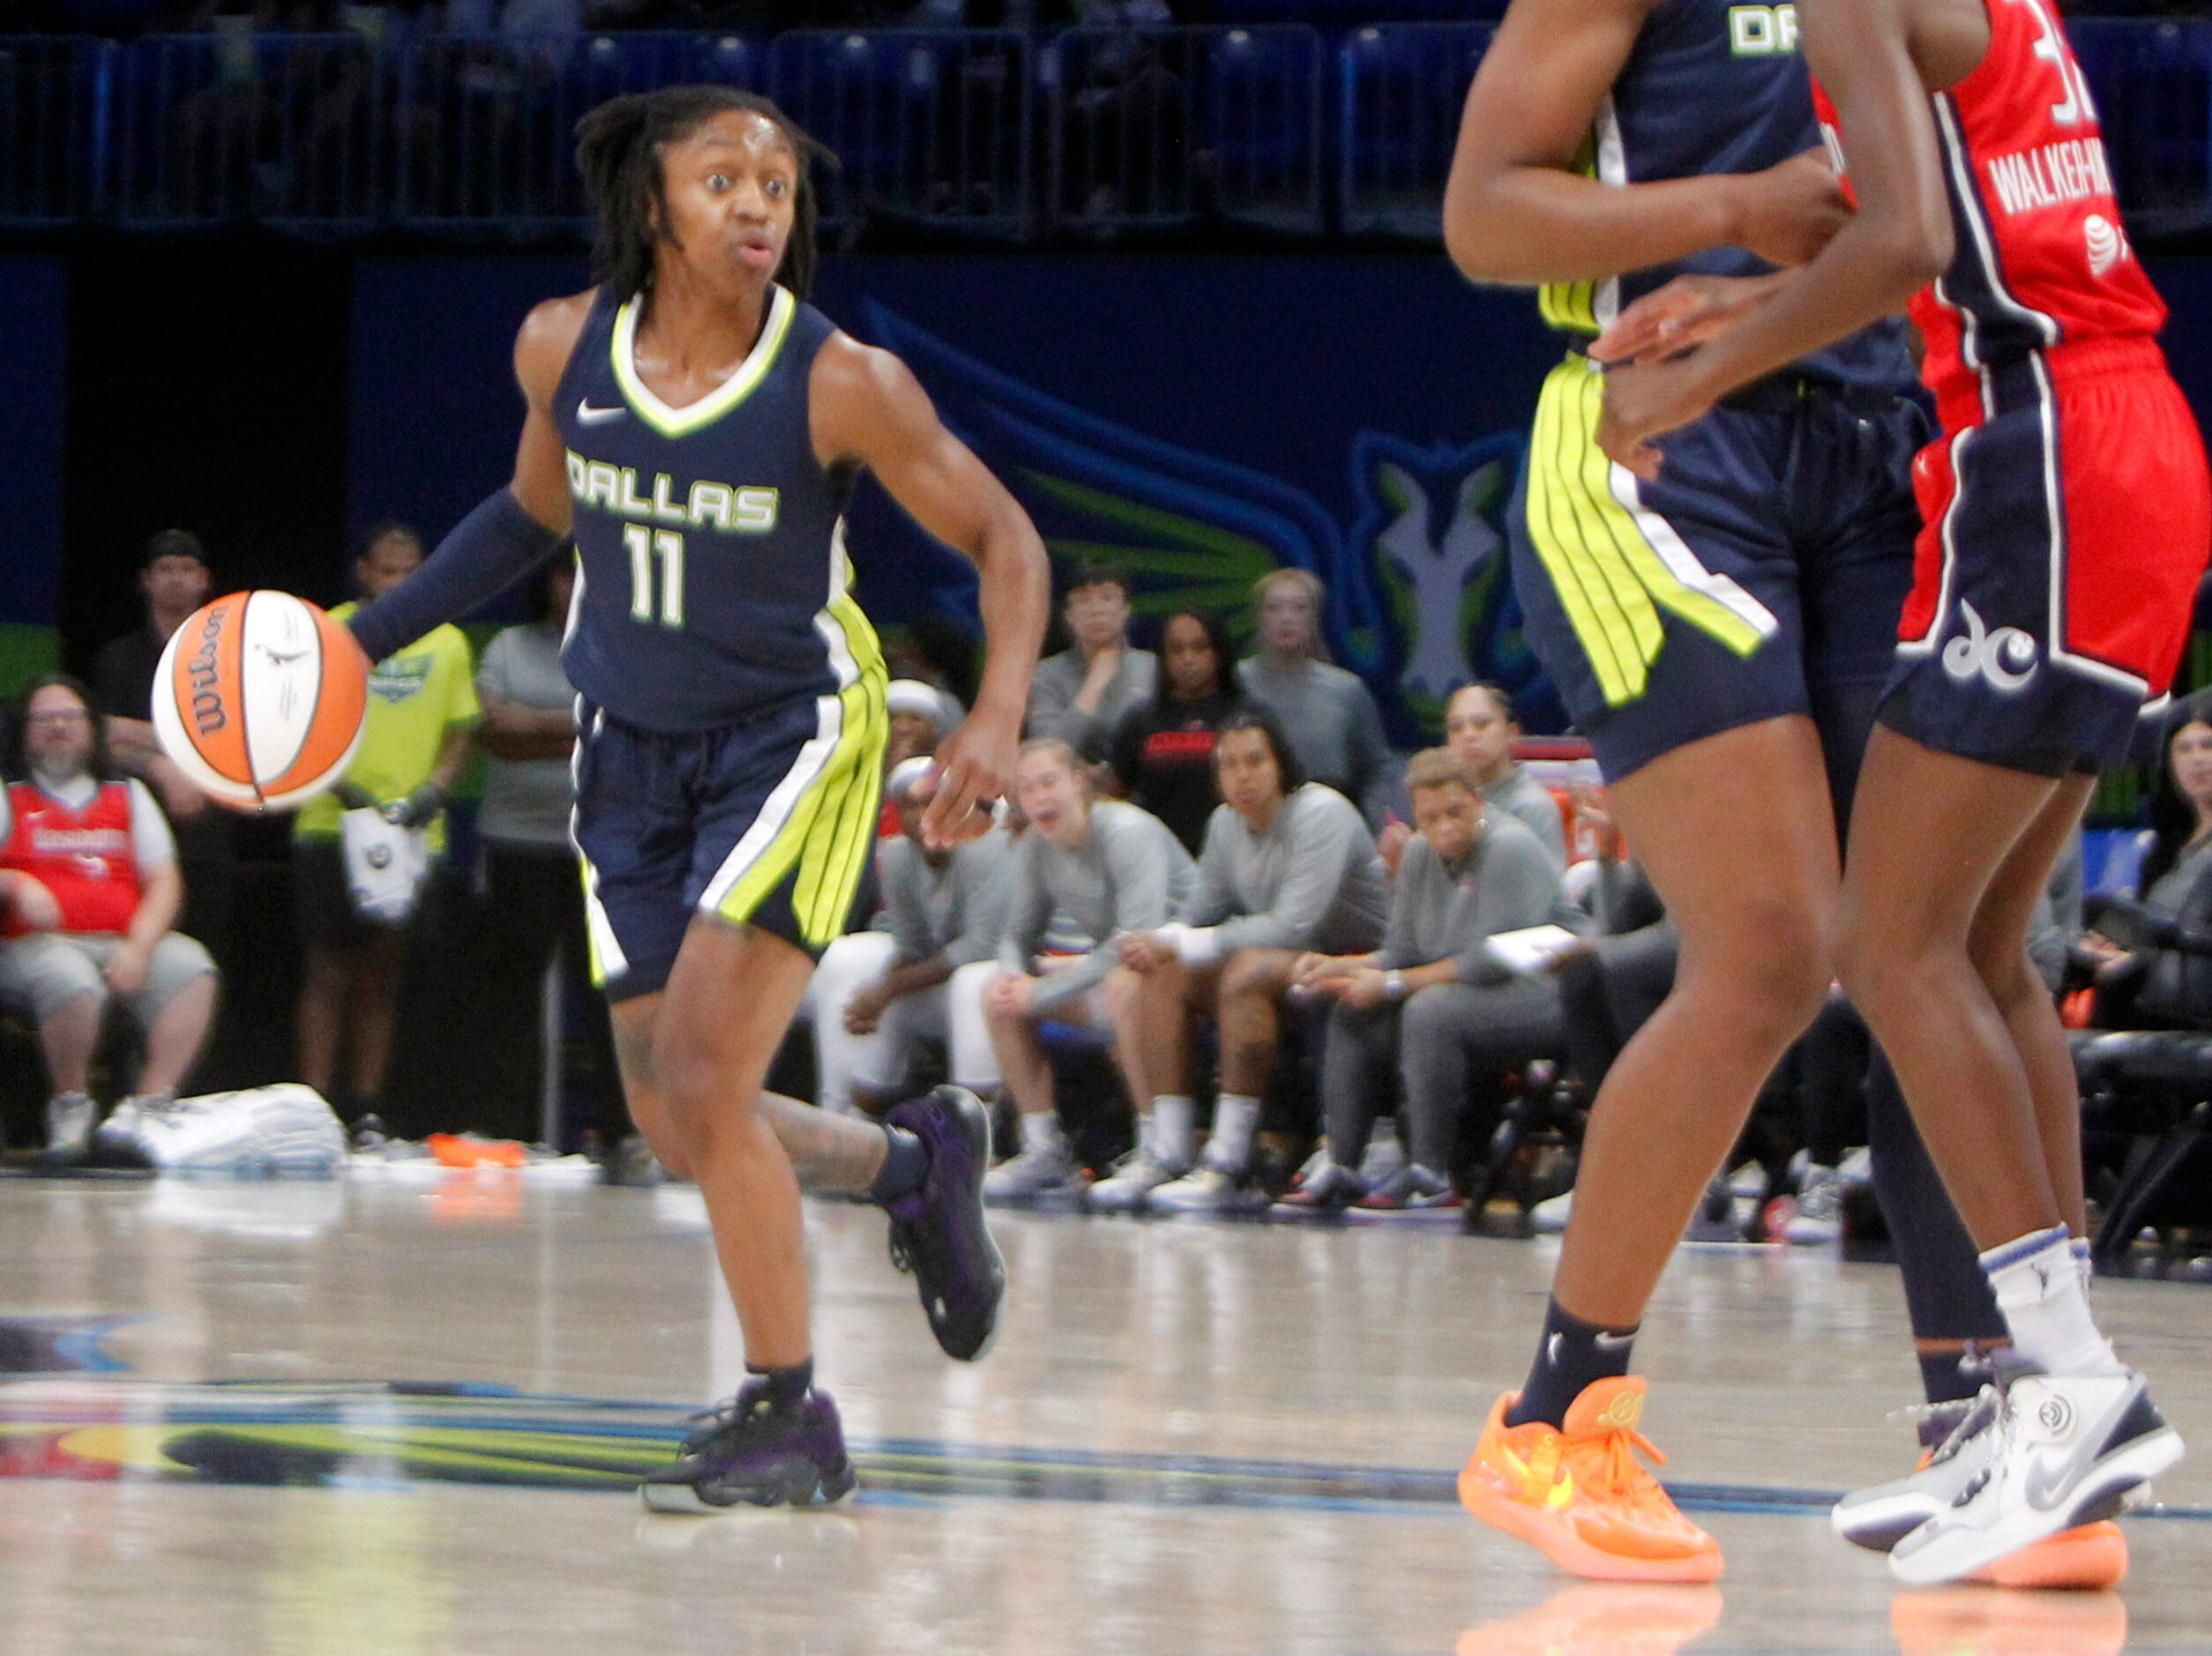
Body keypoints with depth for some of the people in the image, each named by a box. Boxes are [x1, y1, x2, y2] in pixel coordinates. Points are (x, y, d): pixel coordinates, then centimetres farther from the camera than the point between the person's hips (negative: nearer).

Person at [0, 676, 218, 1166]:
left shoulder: (129, 796, 23)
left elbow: (164, 882, 12)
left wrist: (138, 949, -6)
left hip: (125, 945, 3)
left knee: (191, 968, -28)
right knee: (71, 981, -39)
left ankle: (151, 1103, -27)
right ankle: (71, 1106, -16)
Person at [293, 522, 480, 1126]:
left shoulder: (447, 643, 10)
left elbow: (461, 731, 13)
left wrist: (434, 790, -5)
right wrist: (338, 782, -15)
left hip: (412, 835, 3)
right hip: (331, 827, -3)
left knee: (381, 974, 7)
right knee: (329, 969, -4)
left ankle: (367, 1108, 12)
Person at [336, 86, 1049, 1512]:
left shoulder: (842, 384, -20)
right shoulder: (565, 349, -8)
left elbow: (1004, 541, -10)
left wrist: (998, 722, -25)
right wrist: (370, 633, 10)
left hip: (793, 739, -5)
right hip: (634, 751, 5)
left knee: (702, 1076, -18)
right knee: (676, 1124, 6)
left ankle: (790, 1418, -2)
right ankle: (914, 1161, 36)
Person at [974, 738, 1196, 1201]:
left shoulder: (1128, 831, -23)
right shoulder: (1035, 846, -1)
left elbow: (1138, 938, -31)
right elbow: (1019, 933, 10)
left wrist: (1041, 992, -28)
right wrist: (1015, 976, -16)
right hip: (1106, 968, 8)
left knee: (1123, 984, -39)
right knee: (998, 994, -3)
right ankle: (1044, 1150, -2)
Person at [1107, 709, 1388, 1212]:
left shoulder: (1321, 814, -18)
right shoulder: (1227, 822, 6)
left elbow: (1294, 926, -26)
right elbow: (1202, 911, 10)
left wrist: (1183, 946, -25)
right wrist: (1158, 942, -15)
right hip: (1281, 963, 8)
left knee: (1248, 970, -35)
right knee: (1162, 973, -12)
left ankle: (1228, 1164, -36)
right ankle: (1166, 1153, -18)